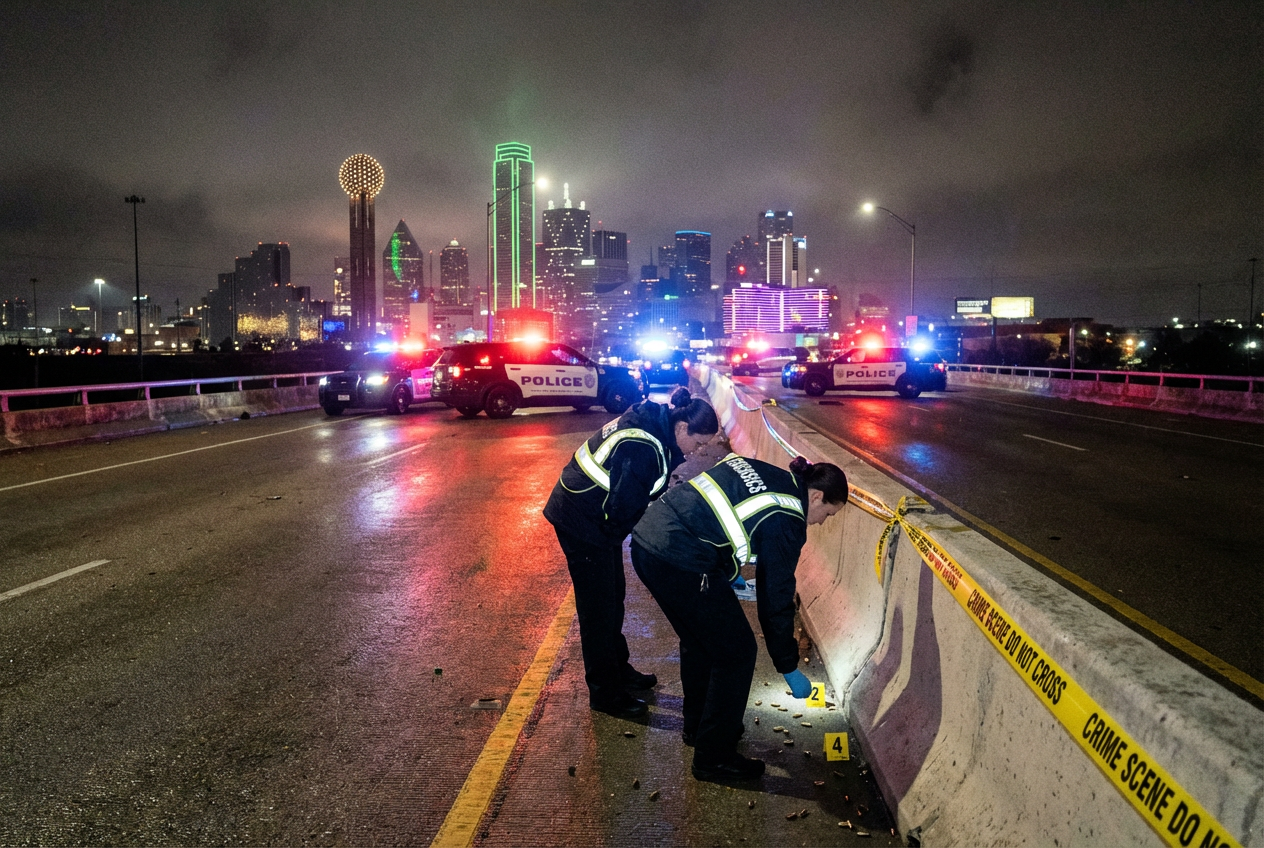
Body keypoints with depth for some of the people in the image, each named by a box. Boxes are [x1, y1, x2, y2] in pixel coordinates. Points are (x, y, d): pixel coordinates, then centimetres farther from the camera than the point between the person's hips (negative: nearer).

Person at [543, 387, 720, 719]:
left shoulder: (654, 426, -1)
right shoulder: (641, 448, -30)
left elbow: (644, 491, 9)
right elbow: (621, 510, -27)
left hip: (599, 519, 10)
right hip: (581, 523, -10)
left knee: (613, 597, 21)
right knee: (598, 607, 2)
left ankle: (618, 669, 38)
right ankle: (605, 692, 17)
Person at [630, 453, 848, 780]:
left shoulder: (759, 470, 16)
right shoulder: (787, 521, -6)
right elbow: (775, 598, -2)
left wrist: (726, 572, 30)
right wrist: (790, 668, 11)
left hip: (646, 536, 9)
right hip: (680, 564, -9)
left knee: (698, 639, 28)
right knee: (737, 653, 8)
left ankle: (697, 726, 46)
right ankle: (714, 758, 21)